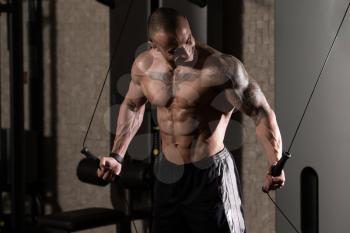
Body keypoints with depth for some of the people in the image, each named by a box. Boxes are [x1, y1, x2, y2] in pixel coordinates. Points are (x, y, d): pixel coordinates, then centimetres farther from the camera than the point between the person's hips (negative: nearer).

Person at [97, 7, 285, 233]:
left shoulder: (221, 67, -21)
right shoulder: (144, 65, -2)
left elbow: (261, 113, -16)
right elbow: (132, 105, 18)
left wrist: (275, 164, -25)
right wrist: (117, 156, 17)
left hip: (211, 175, -6)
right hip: (167, 173, 6)